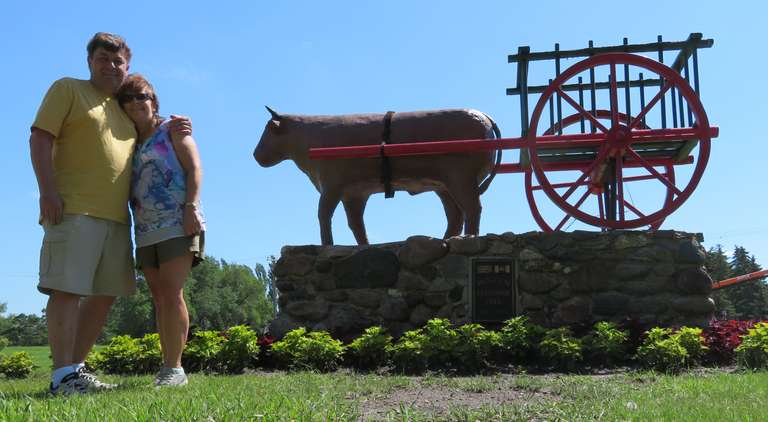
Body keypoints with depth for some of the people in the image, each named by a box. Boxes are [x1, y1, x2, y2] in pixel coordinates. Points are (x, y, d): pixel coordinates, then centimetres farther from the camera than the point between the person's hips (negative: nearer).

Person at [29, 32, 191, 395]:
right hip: (73, 210, -7)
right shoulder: (67, 89, 6)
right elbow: (40, 138, -3)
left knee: (105, 294, 6)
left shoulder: (124, 109, 25)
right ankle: (62, 375, -8)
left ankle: (75, 368, 14)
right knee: (67, 289, -10)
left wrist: (169, 130, 17)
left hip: (115, 216, 7)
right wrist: (47, 189, -16)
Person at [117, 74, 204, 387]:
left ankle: (174, 367, -12)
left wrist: (191, 207, -17)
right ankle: (168, 366, 8)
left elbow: (194, 168, -4)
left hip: (177, 224, -6)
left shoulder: (172, 130, 6)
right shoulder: (129, 143, 21)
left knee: (171, 295, -13)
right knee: (159, 300, 5)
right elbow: (127, 186, 21)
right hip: (146, 232, 6)